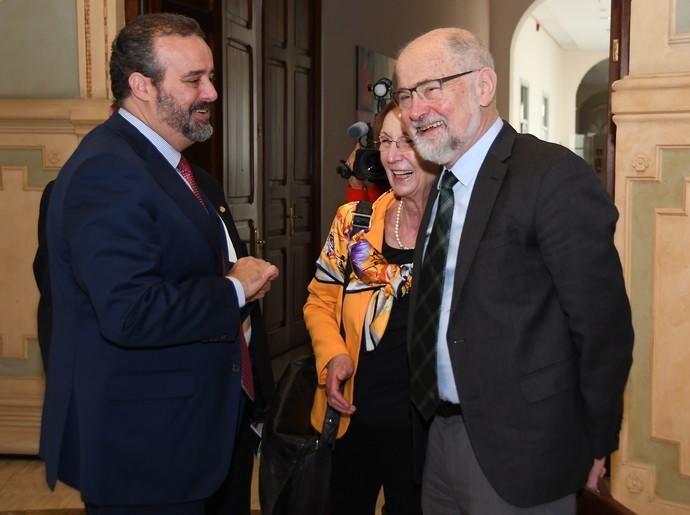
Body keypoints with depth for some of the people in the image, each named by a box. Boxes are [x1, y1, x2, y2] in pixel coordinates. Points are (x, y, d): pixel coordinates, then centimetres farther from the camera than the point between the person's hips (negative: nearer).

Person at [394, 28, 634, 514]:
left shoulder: (554, 176, -18)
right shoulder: (443, 183, 9)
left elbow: (603, 324, -16)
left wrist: (594, 444, -8)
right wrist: (436, 415, 12)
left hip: (517, 452, -7)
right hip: (443, 433, 8)